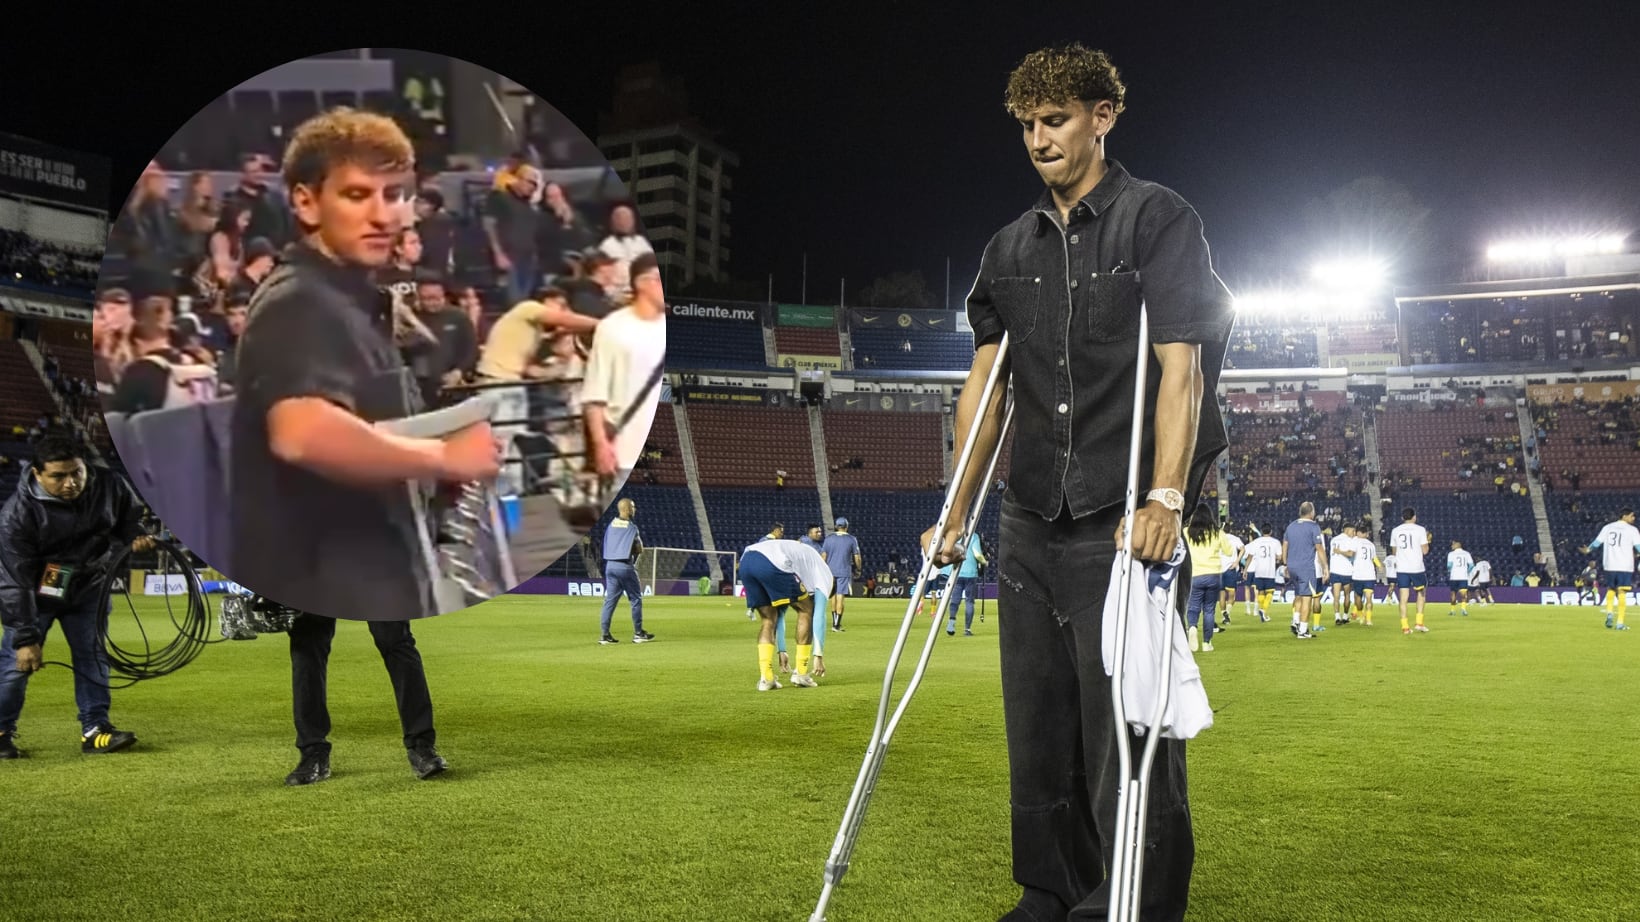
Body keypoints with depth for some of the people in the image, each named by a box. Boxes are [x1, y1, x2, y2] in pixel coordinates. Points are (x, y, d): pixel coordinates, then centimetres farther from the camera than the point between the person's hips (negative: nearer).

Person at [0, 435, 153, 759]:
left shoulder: (109, 486, -18)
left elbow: (129, 515, 7)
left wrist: (135, 535, -18)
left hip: (88, 588, 3)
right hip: (34, 593, -3)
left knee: (93, 655, 3)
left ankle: (94, 729, 11)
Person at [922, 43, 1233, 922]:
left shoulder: (1159, 219, -1)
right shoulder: (1011, 248, 15)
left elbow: (1181, 368, -10)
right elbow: (985, 381, 14)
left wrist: (1164, 499, -21)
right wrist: (956, 512, 10)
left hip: (1126, 525, -6)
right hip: (1031, 526, 6)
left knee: (1127, 729, -3)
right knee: (1037, 726, 11)